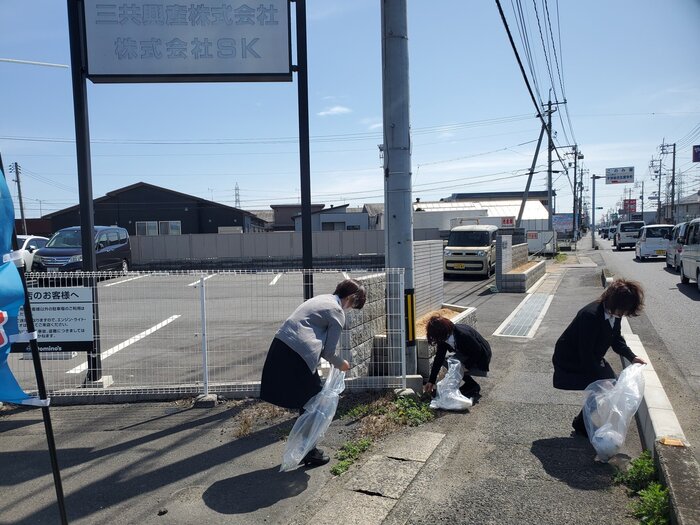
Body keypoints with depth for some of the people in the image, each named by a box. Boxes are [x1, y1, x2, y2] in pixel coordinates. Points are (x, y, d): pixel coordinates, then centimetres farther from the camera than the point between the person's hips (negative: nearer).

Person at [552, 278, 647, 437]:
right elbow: (586, 355, -30)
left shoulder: (614, 313, -8)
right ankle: (581, 425, 9)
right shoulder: (590, 315, -34)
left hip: (591, 359, 9)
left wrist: (632, 357, -5)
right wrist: (603, 379, -28)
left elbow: (616, 338, 10)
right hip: (570, 363, -9)